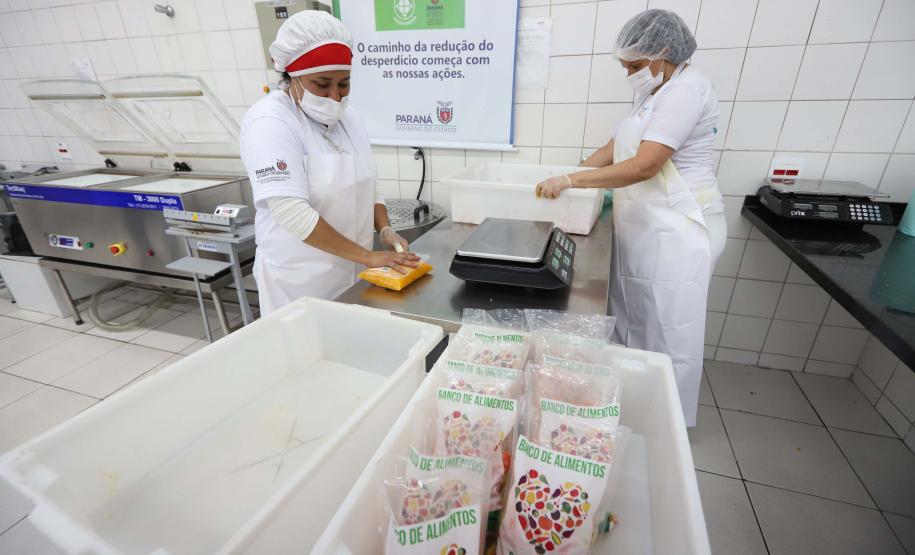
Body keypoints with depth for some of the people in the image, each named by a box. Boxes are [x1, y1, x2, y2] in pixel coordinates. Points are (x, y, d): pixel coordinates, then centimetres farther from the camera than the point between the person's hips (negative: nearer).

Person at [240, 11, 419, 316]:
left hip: (353, 274, 6)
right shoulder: (269, 123, -16)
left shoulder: (347, 116, 5)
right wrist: (368, 256, -23)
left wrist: (386, 231, -5)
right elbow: (292, 212, -24)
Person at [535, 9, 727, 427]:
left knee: (669, 332, 1)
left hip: (677, 231, -9)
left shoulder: (686, 89, -15)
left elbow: (643, 166, -25)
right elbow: (617, 145, 17)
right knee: (630, 320, 16)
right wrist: (572, 172, 5)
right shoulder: (654, 92, 15)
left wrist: (569, 181, -24)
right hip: (643, 226, 10)